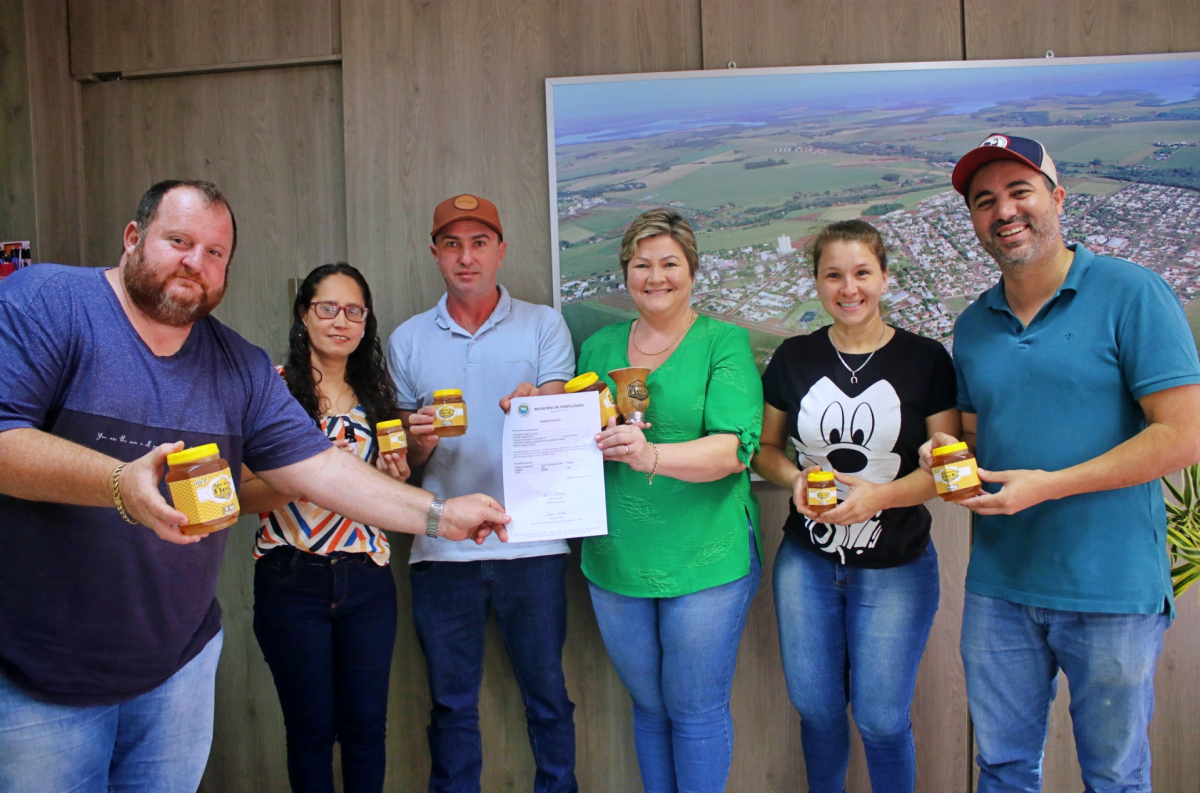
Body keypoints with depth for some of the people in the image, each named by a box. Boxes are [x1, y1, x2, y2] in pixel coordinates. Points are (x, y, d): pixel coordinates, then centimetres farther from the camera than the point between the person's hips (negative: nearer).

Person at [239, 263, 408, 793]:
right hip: (292, 579, -3)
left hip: (366, 579, 3)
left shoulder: (375, 394, 10)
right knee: (311, 728, 7)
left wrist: (394, 477, -3)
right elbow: (244, 494, -8)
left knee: (366, 725, 8)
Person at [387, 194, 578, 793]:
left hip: (530, 539, -1)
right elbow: (403, 461, 12)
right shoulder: (407, 340, 10)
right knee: (451, 703, 11)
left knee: (547, 694, 9)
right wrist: (417, 441, -12)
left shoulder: (543, 327, 4)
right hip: (441, 547, 2)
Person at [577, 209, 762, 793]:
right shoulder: (599, 347, 10)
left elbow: (736, 447, -15)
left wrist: (650, 454, -31)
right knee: (648, 706, 18)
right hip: (616, 563, 4)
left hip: (706, 562, -4)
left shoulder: (724, 342, -4)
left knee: (697, 712, 8)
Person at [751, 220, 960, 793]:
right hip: (806, 559, 3)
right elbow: (764, 447, 9)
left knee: (881, 720, 6)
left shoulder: (925, 360, -6)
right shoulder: (793, 359, 1)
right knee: (815, 707, 15)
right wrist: (795, 478, -12)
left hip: (896, 568, -2)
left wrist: (880, 494, -23)